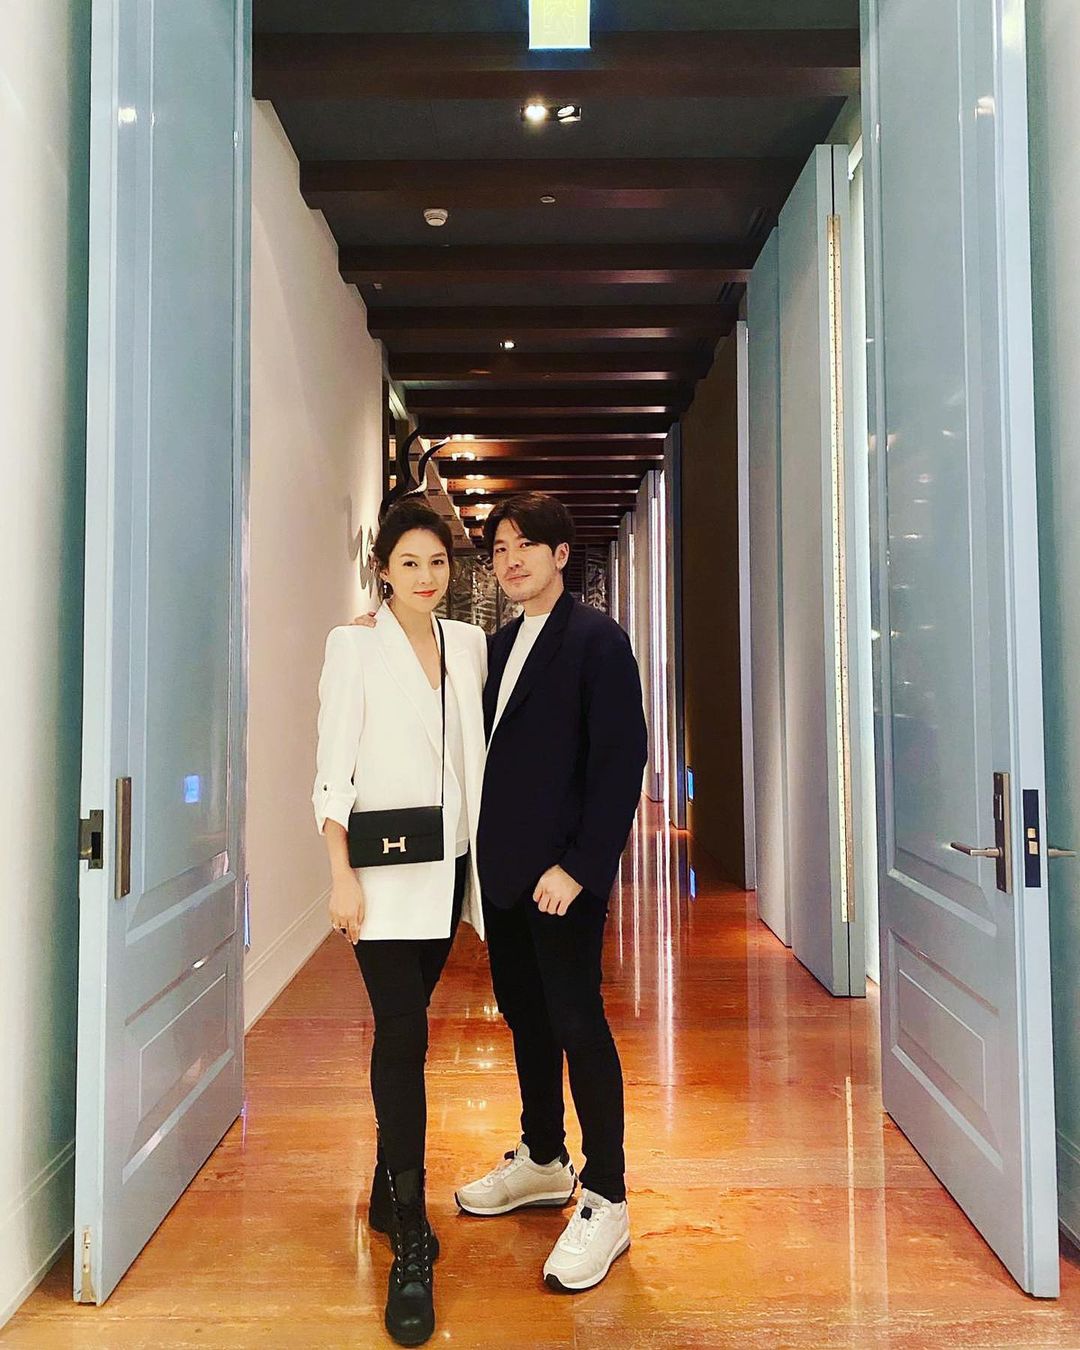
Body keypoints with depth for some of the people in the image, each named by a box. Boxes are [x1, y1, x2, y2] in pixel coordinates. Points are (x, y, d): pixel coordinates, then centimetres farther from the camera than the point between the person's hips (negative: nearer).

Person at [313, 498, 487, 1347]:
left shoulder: (470, 644, 8)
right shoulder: (355, 644, -4)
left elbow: (476, 753, 12)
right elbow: (333, 766, -7)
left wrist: (484, 857, 10)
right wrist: (342, 873, -13)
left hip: (447, 864, 4)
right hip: (383, 867, -4)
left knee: (405, 1030, 13)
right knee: (403, 1037, -8)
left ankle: (391, 1191, 30)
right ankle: (411, 1243, 1)